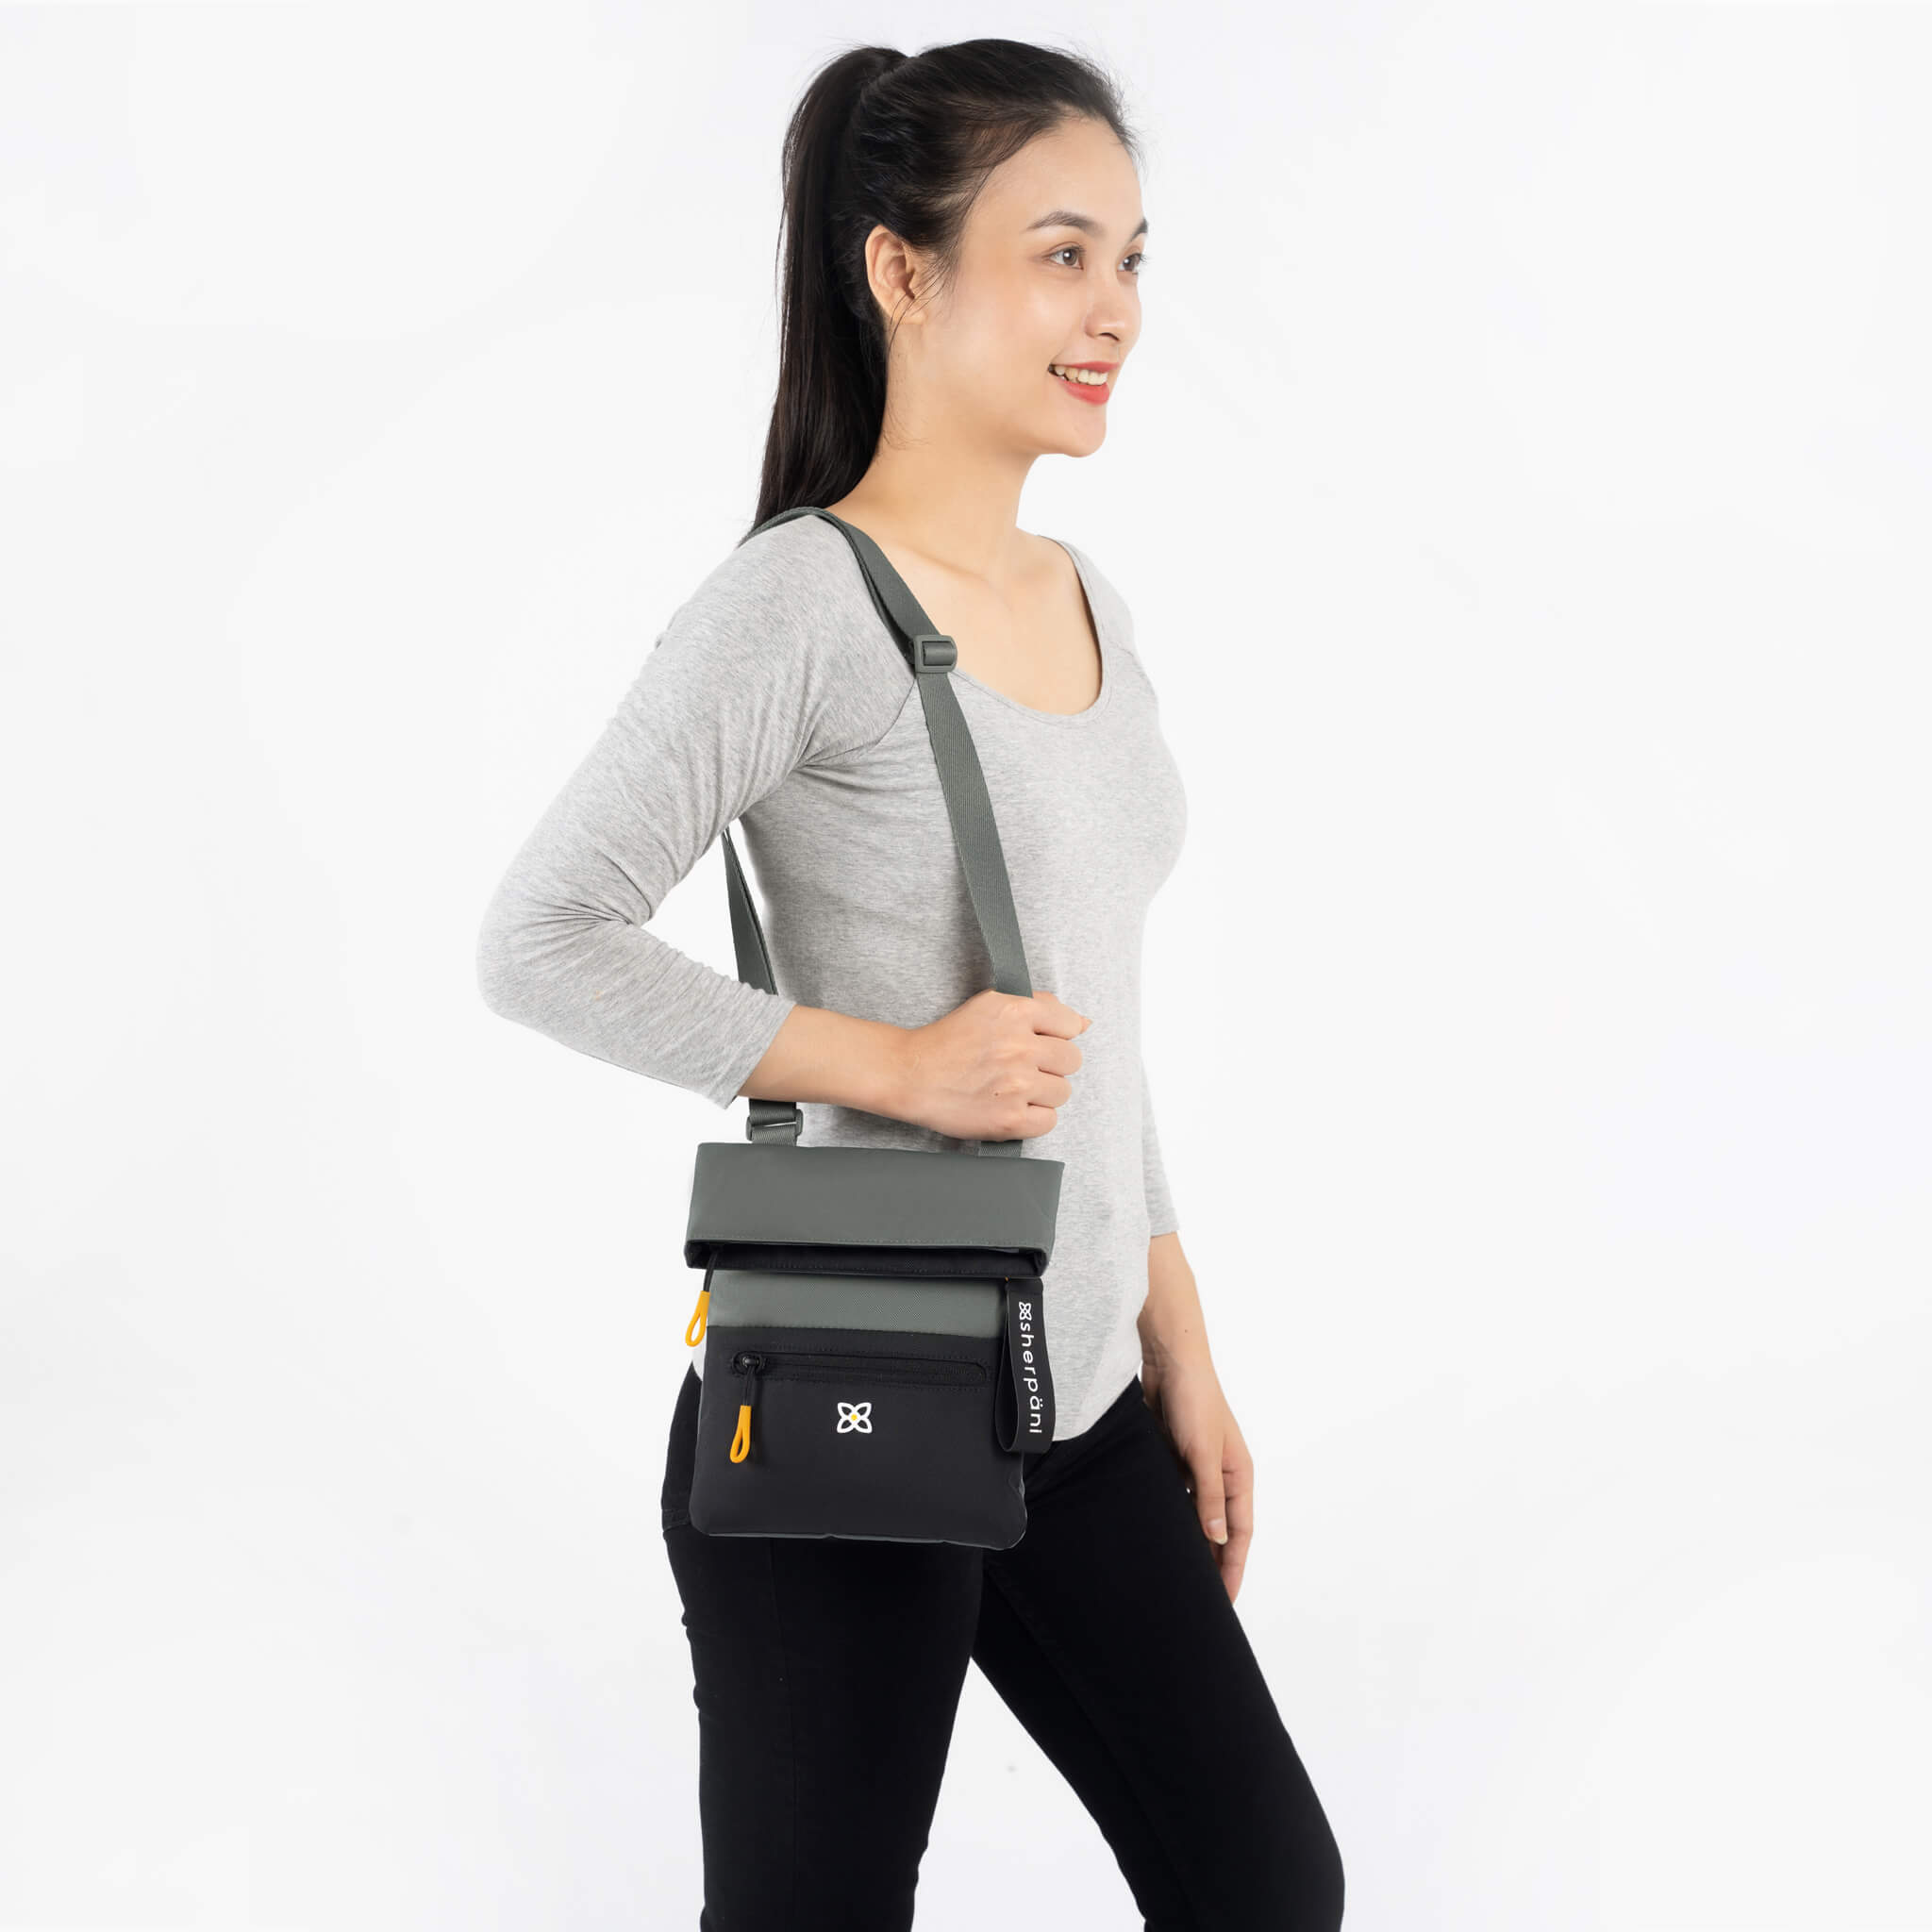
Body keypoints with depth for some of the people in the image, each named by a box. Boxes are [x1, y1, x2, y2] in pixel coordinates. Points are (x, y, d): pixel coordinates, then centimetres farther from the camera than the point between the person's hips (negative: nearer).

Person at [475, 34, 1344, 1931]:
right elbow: (539, 941, -18)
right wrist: (893, 1063, -21)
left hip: (1081, 1407, 7)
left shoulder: (1090, 604, 8)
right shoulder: (798, 604, -15)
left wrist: (1179, 1346, 15)